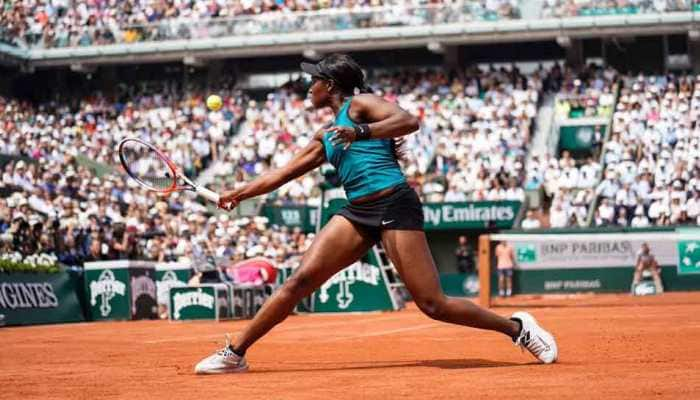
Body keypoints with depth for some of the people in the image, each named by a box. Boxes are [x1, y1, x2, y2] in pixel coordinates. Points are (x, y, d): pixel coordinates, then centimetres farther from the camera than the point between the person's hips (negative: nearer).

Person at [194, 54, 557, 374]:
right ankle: (235, 352, -1)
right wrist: (239, 193, 28)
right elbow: (284, 172, 29)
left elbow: (409, 121, -15)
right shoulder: (326, 137, 23)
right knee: (301, 279, -5)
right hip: (357, 214, 7)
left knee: (433, 305, -11)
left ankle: (517, 328, 5)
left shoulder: (359, 104, 1)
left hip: (395, 206, -7)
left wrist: (361, 132, -23)